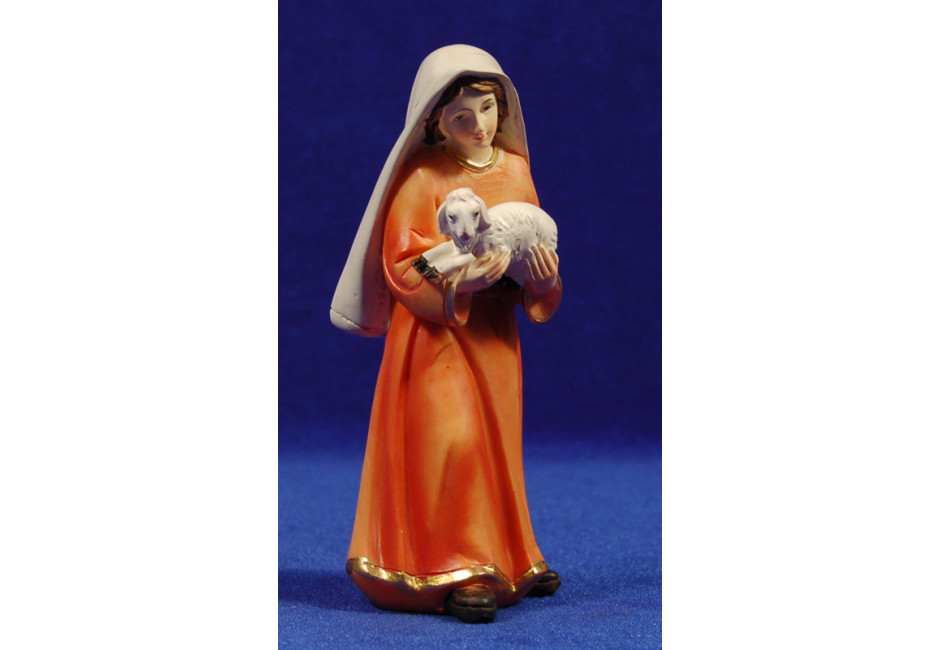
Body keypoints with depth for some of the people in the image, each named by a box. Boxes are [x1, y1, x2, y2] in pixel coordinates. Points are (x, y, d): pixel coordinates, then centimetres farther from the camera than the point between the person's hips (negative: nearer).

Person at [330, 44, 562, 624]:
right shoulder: (423, 179, -12)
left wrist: (543, 274, -11)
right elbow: (402, 267, -15)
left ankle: (509, 555, 29)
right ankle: (461, 569, -1)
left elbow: (537, 244, 11)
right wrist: (462, 280, -28)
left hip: (495, 331, 6)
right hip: (436, 329, -5)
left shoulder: (515, 169, 5)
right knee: (451, 439, -12)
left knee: (498, 441, 14)